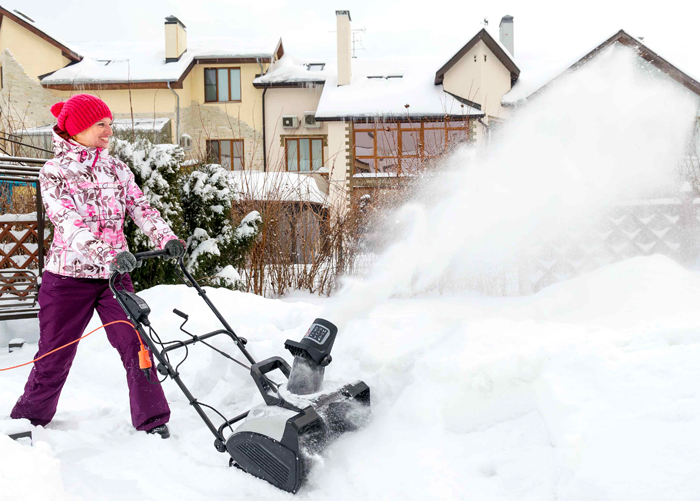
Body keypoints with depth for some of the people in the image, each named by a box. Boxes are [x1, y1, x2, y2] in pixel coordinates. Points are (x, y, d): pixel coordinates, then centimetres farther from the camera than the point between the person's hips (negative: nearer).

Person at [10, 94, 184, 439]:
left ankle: (152, 420, 6)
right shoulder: (54, 172, -7)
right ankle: (27, 420, 31)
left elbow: (140, 207, -1)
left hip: (114, 274, 3)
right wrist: (108, 252, -37)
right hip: (68, 276, -3)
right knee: (55, 356, 8)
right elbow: (67, 222, -21)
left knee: (135, 344, -5)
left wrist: (166, 238, -20)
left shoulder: (115, 168, 8)